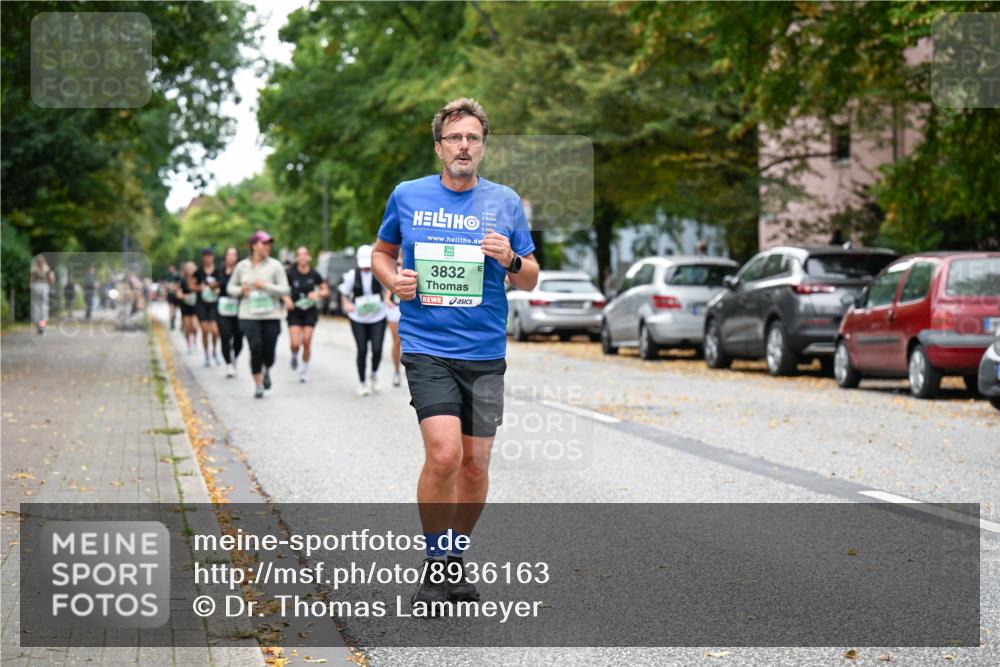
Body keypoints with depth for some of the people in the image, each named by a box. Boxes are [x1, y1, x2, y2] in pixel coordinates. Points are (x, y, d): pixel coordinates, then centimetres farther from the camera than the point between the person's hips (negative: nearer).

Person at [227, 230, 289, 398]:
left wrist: (265, 286, -17)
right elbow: (230, 287, 16)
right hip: (249, 316, 0)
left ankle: (266, 371, 35)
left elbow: (284, 289, -5)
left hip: (271, 315, 0)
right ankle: (258, 385, -1)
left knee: (269, 351, 0)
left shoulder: (275, 265, -1)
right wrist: (240, 290, -5)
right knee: (255, 347, -13)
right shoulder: (242, 266, 5)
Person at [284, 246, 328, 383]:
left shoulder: (314, 274, -2)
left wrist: (317, 294, -13)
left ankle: (304, 371, 14)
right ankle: (294, 356, 26)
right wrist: (287, 299, -16)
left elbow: (326, 291, 7)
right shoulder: (291, 274, -6)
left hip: (310, 311, 1)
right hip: (295, 311, -1)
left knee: (307, 342, -4)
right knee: (295, 343, -11)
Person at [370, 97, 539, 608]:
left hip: (486, 352, 2)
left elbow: (530, 279, 11)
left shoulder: (505, 202, 5)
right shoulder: (407, 196, 3)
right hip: (427, 348, -2)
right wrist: (393, 281, -3)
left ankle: (456, 558, 26)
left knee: (476, 463, 6)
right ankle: (434, 564, -1)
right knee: (443, 454, -18)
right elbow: (382, 252, 18)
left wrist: (510, 260, -11)